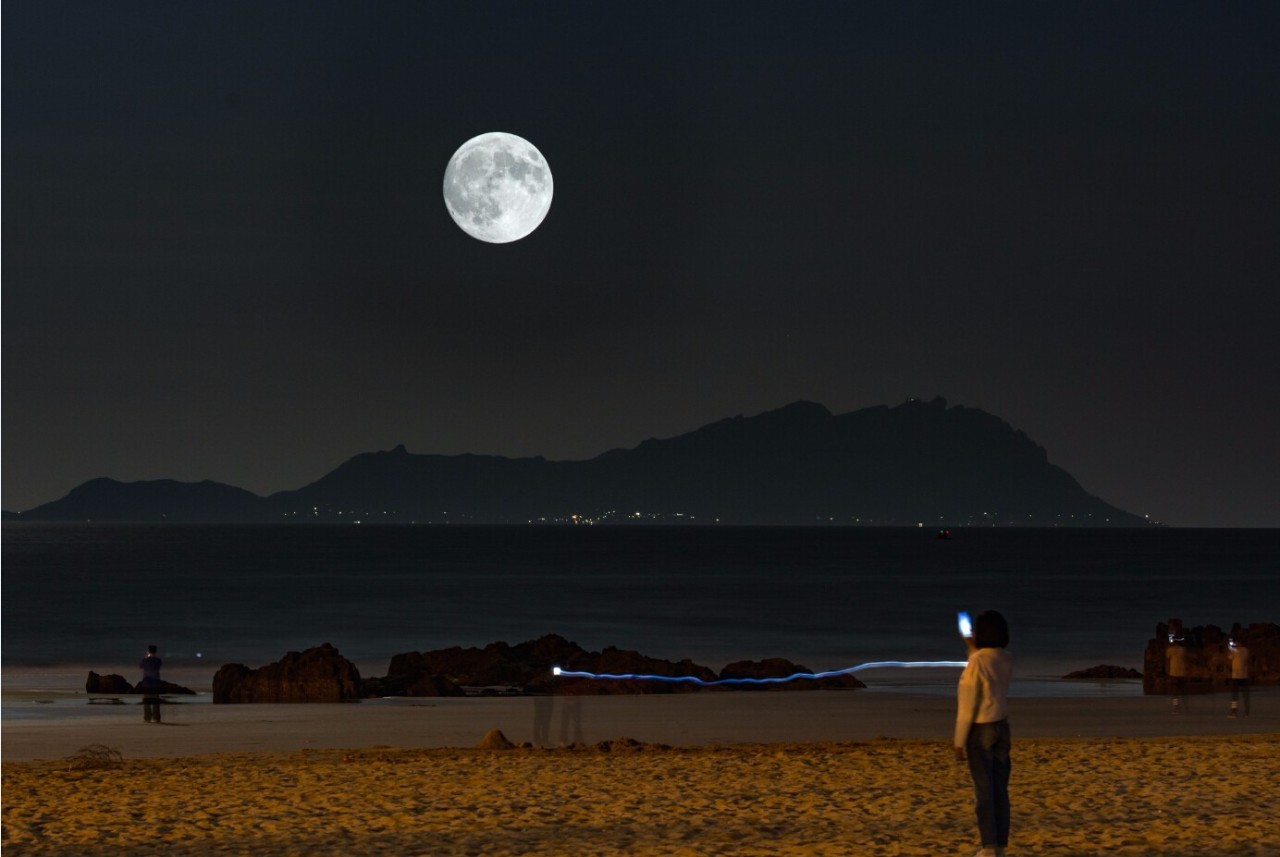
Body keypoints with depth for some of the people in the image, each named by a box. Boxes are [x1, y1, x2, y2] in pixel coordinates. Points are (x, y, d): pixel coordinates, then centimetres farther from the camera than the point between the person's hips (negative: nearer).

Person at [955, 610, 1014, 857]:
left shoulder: (977, 661, -17)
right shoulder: (1007, 660, 2)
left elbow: (967, 705, -15)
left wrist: (959, 742, -9)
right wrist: (973, 650, 29)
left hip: (980, 729, -6)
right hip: (1002, 727, 6)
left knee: (984, 790, -3)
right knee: (1000, 789, 7)